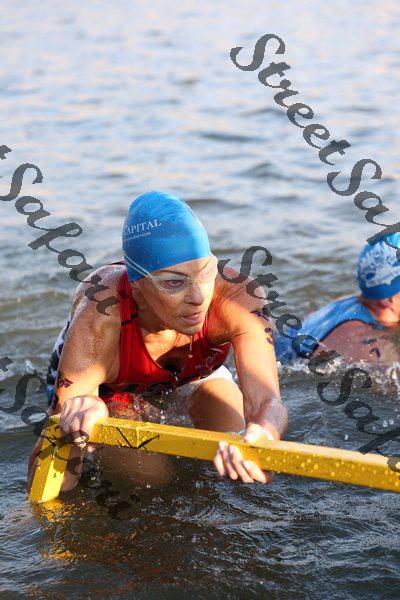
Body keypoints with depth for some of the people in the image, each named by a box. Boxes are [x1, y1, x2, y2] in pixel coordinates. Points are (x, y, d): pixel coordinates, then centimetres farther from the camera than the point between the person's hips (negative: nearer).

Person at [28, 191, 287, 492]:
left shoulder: (240, 295, -39)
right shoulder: (96, 327, -44)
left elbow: (266, 399, -49)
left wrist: (261, 435, -75)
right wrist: (76, 435, -67)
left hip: (194, 376, 3)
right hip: (109, 389, -2)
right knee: (146, 470, -27)